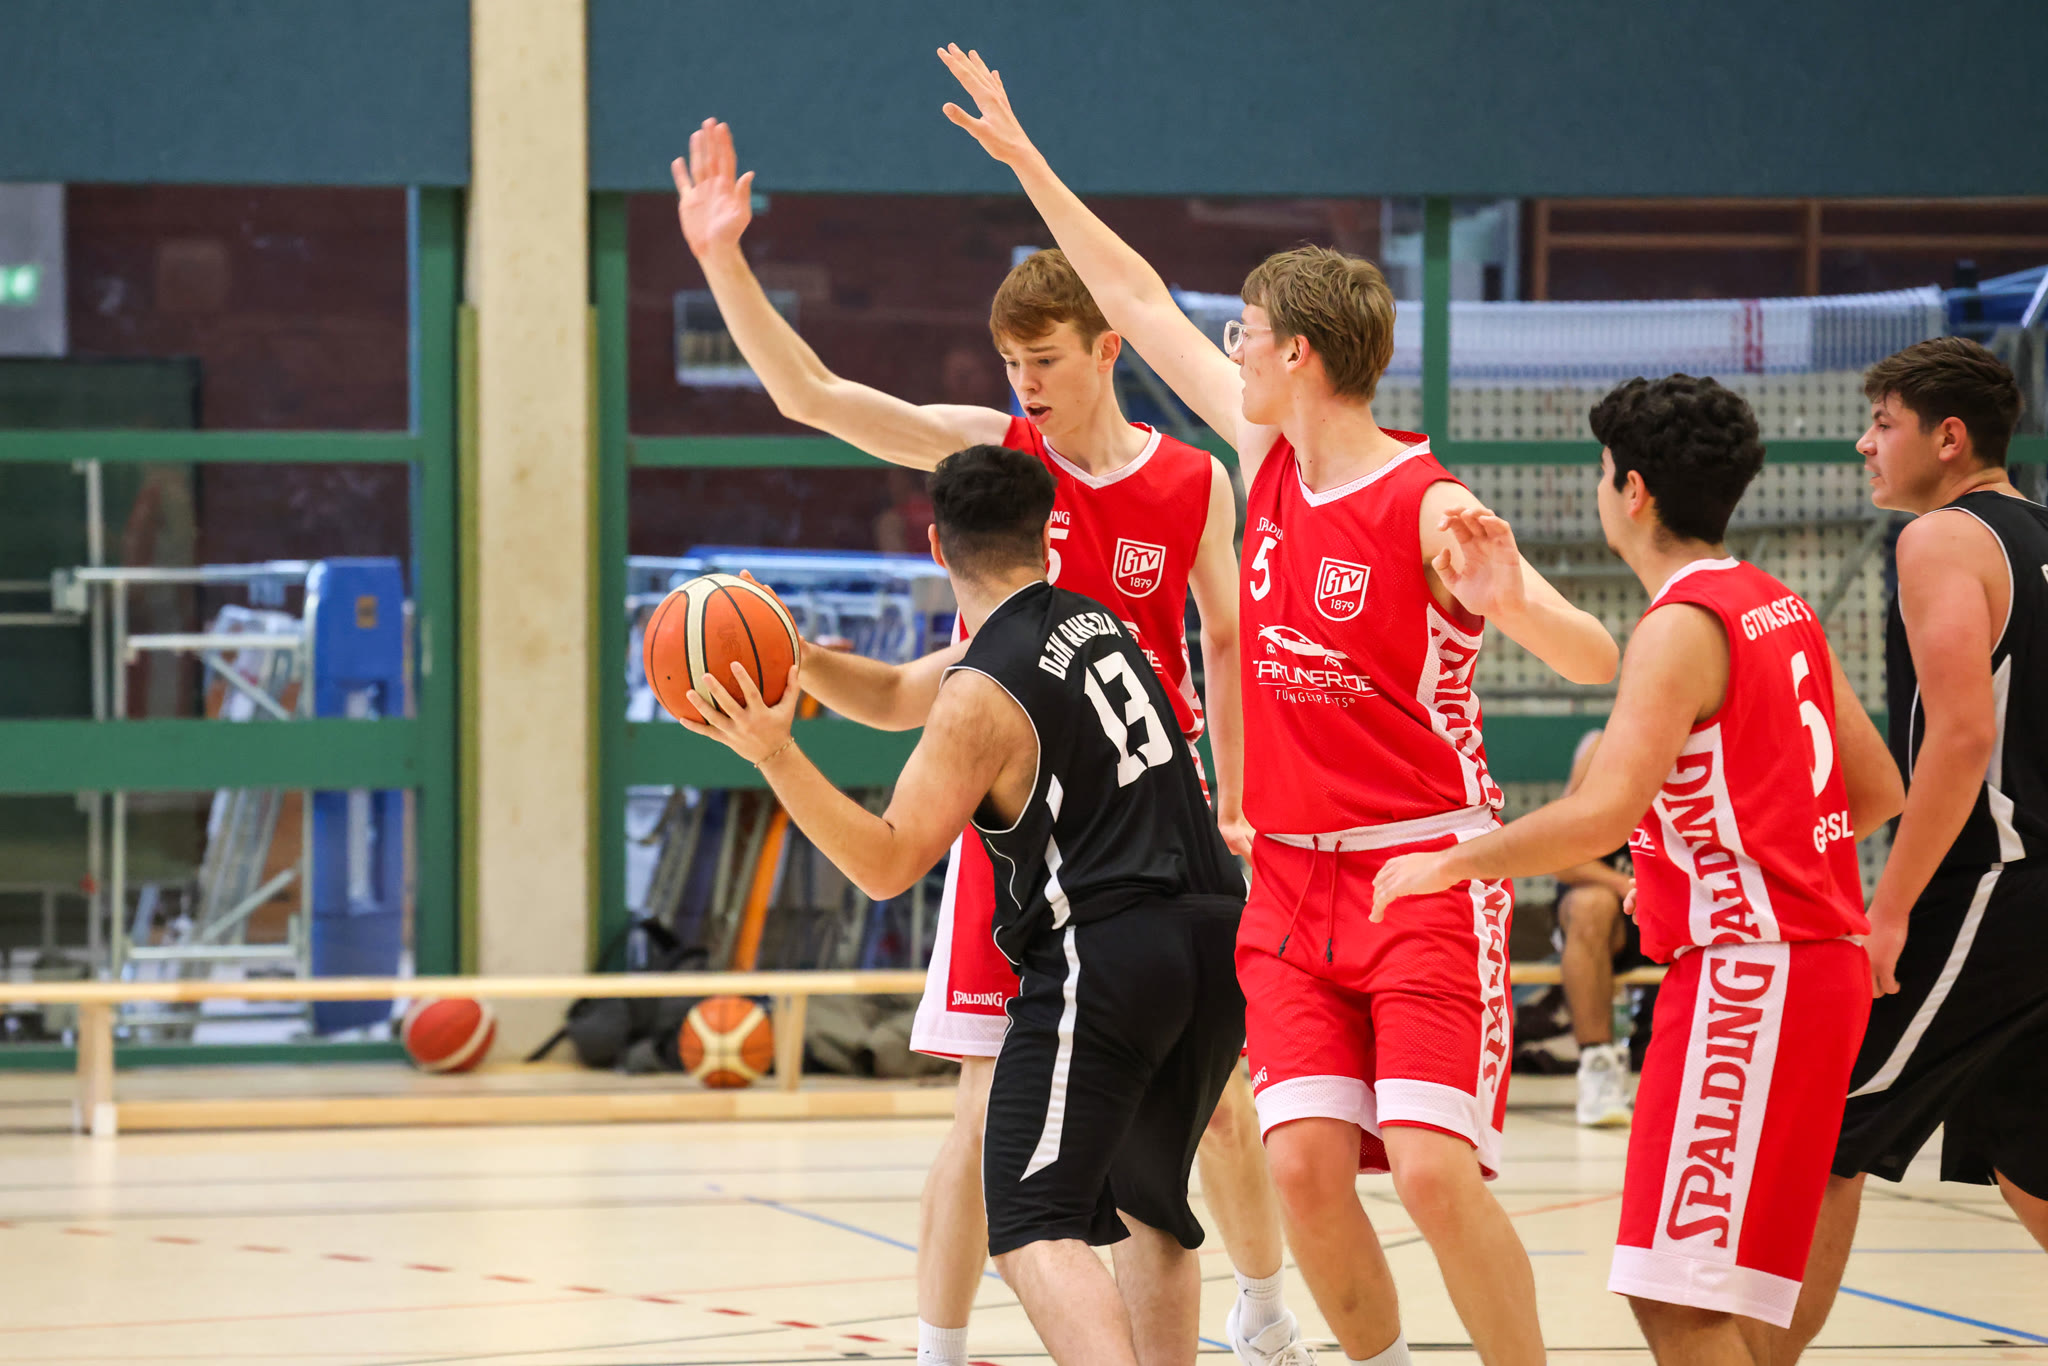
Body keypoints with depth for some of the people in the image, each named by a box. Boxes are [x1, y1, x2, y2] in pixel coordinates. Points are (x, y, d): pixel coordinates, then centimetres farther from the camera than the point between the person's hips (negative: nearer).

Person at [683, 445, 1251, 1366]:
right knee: (1150, 1206, 25)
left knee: (1034, 1230, -14)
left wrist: (774, 754, -19)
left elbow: (886, 864, -12)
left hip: (1101, 954, -8)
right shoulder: (1090, 622, 15)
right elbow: (897, 694, 27)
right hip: (1215, 938, 8)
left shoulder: (983, 696, -10)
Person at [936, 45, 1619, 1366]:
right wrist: (1023, 157, 20)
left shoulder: (1430, 511, -15)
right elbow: (1139, 300, 16)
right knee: (1305, 1161, -5)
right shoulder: (1270, 457, 5)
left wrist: (1507, 598, -43)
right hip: (1293, 873, 6)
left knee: (1433, 1167, -17)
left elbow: (1597, 661, -22)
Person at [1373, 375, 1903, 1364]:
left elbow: (1604, 813, -25)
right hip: (1814, 956, 10)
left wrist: (1451, 864, -14)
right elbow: (1876, 791, 17)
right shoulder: (1781, 608, 13)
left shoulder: (1681, 626, -14)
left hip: (1745, 975, -10)